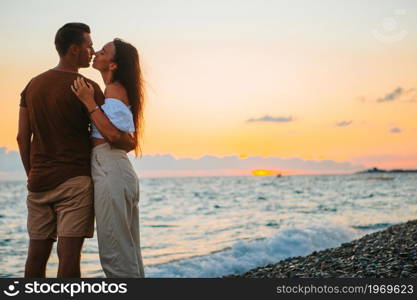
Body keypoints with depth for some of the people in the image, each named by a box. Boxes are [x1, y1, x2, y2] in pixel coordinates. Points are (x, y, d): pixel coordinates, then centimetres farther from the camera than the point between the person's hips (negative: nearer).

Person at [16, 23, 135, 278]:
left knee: (37, 254, 9)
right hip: (74, 180, -6)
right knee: (69, 253, -6)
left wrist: (32, 175, 18)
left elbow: (22, 138, 11)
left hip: (39, 181, 6)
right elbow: (112, 136, -8)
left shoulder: (33, 85, 12)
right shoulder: (87, 87, -8)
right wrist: (130, 144, 12)